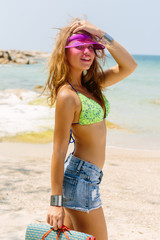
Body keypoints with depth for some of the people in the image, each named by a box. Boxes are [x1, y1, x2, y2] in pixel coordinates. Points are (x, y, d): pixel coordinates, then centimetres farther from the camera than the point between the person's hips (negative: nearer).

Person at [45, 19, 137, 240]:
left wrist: (102, 36, -6)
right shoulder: (67, 95, -18)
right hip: (80, 178, -9)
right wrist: (56, 202, -18)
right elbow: (58, 151, -18)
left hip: (88, 175, 9)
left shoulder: (91, 84, 7)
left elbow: (129, 66, 4)